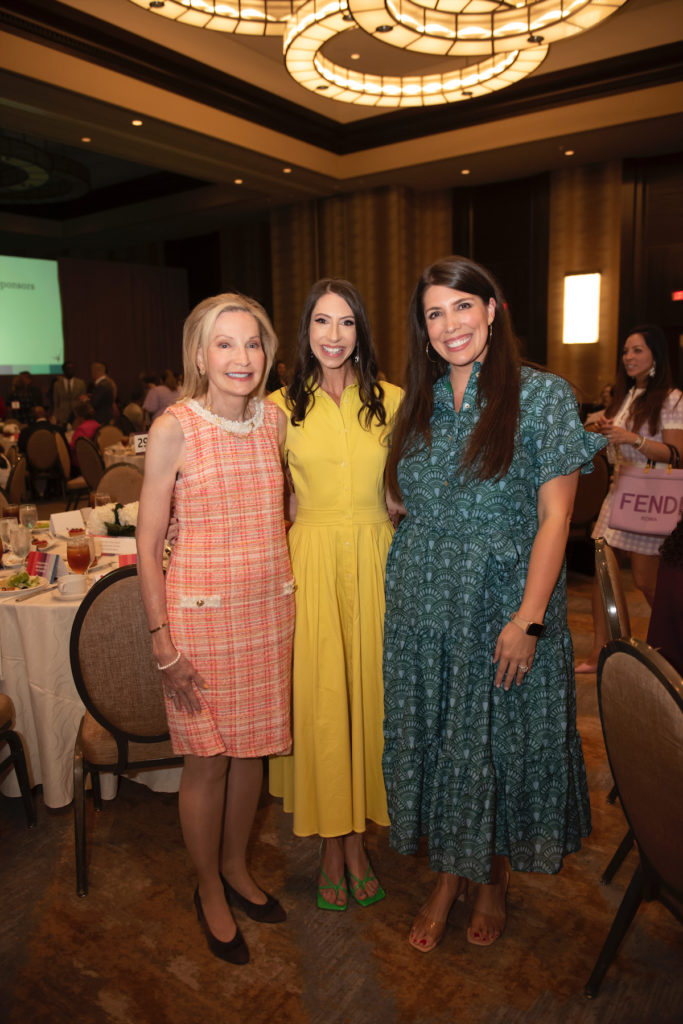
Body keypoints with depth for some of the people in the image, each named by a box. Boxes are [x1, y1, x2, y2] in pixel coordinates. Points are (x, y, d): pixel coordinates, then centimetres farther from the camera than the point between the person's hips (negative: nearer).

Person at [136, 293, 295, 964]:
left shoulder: (274, 418, 3)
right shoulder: (174, 429, -12)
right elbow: (148, 545, -9)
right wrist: (163, 644, -11)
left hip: (270, 605, 5)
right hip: (201, 610, -4)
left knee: (251, 747, 17)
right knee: (208, 758, 9)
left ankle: (235, 866, 42)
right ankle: (209, 891, 35)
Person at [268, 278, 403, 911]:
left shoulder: (391, 401, 4)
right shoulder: (282, 406, 2)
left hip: (375, 561, 1)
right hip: (311, 562, -1)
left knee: (368, 693, 9)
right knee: (318, 700, 5)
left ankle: (356, 838, 30)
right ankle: (332, 847, 26)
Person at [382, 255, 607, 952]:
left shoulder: (541, 396, -7)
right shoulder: (419, 405, 8)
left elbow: (554, 516, -10)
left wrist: (528, 619, -16)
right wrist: (401, 593, 5)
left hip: (503, 605, -4)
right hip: (423, 607, 4)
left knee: (500, 738, 10)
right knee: (436, 739, 13)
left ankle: (495, 880, 35)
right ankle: (448, 876, 35)